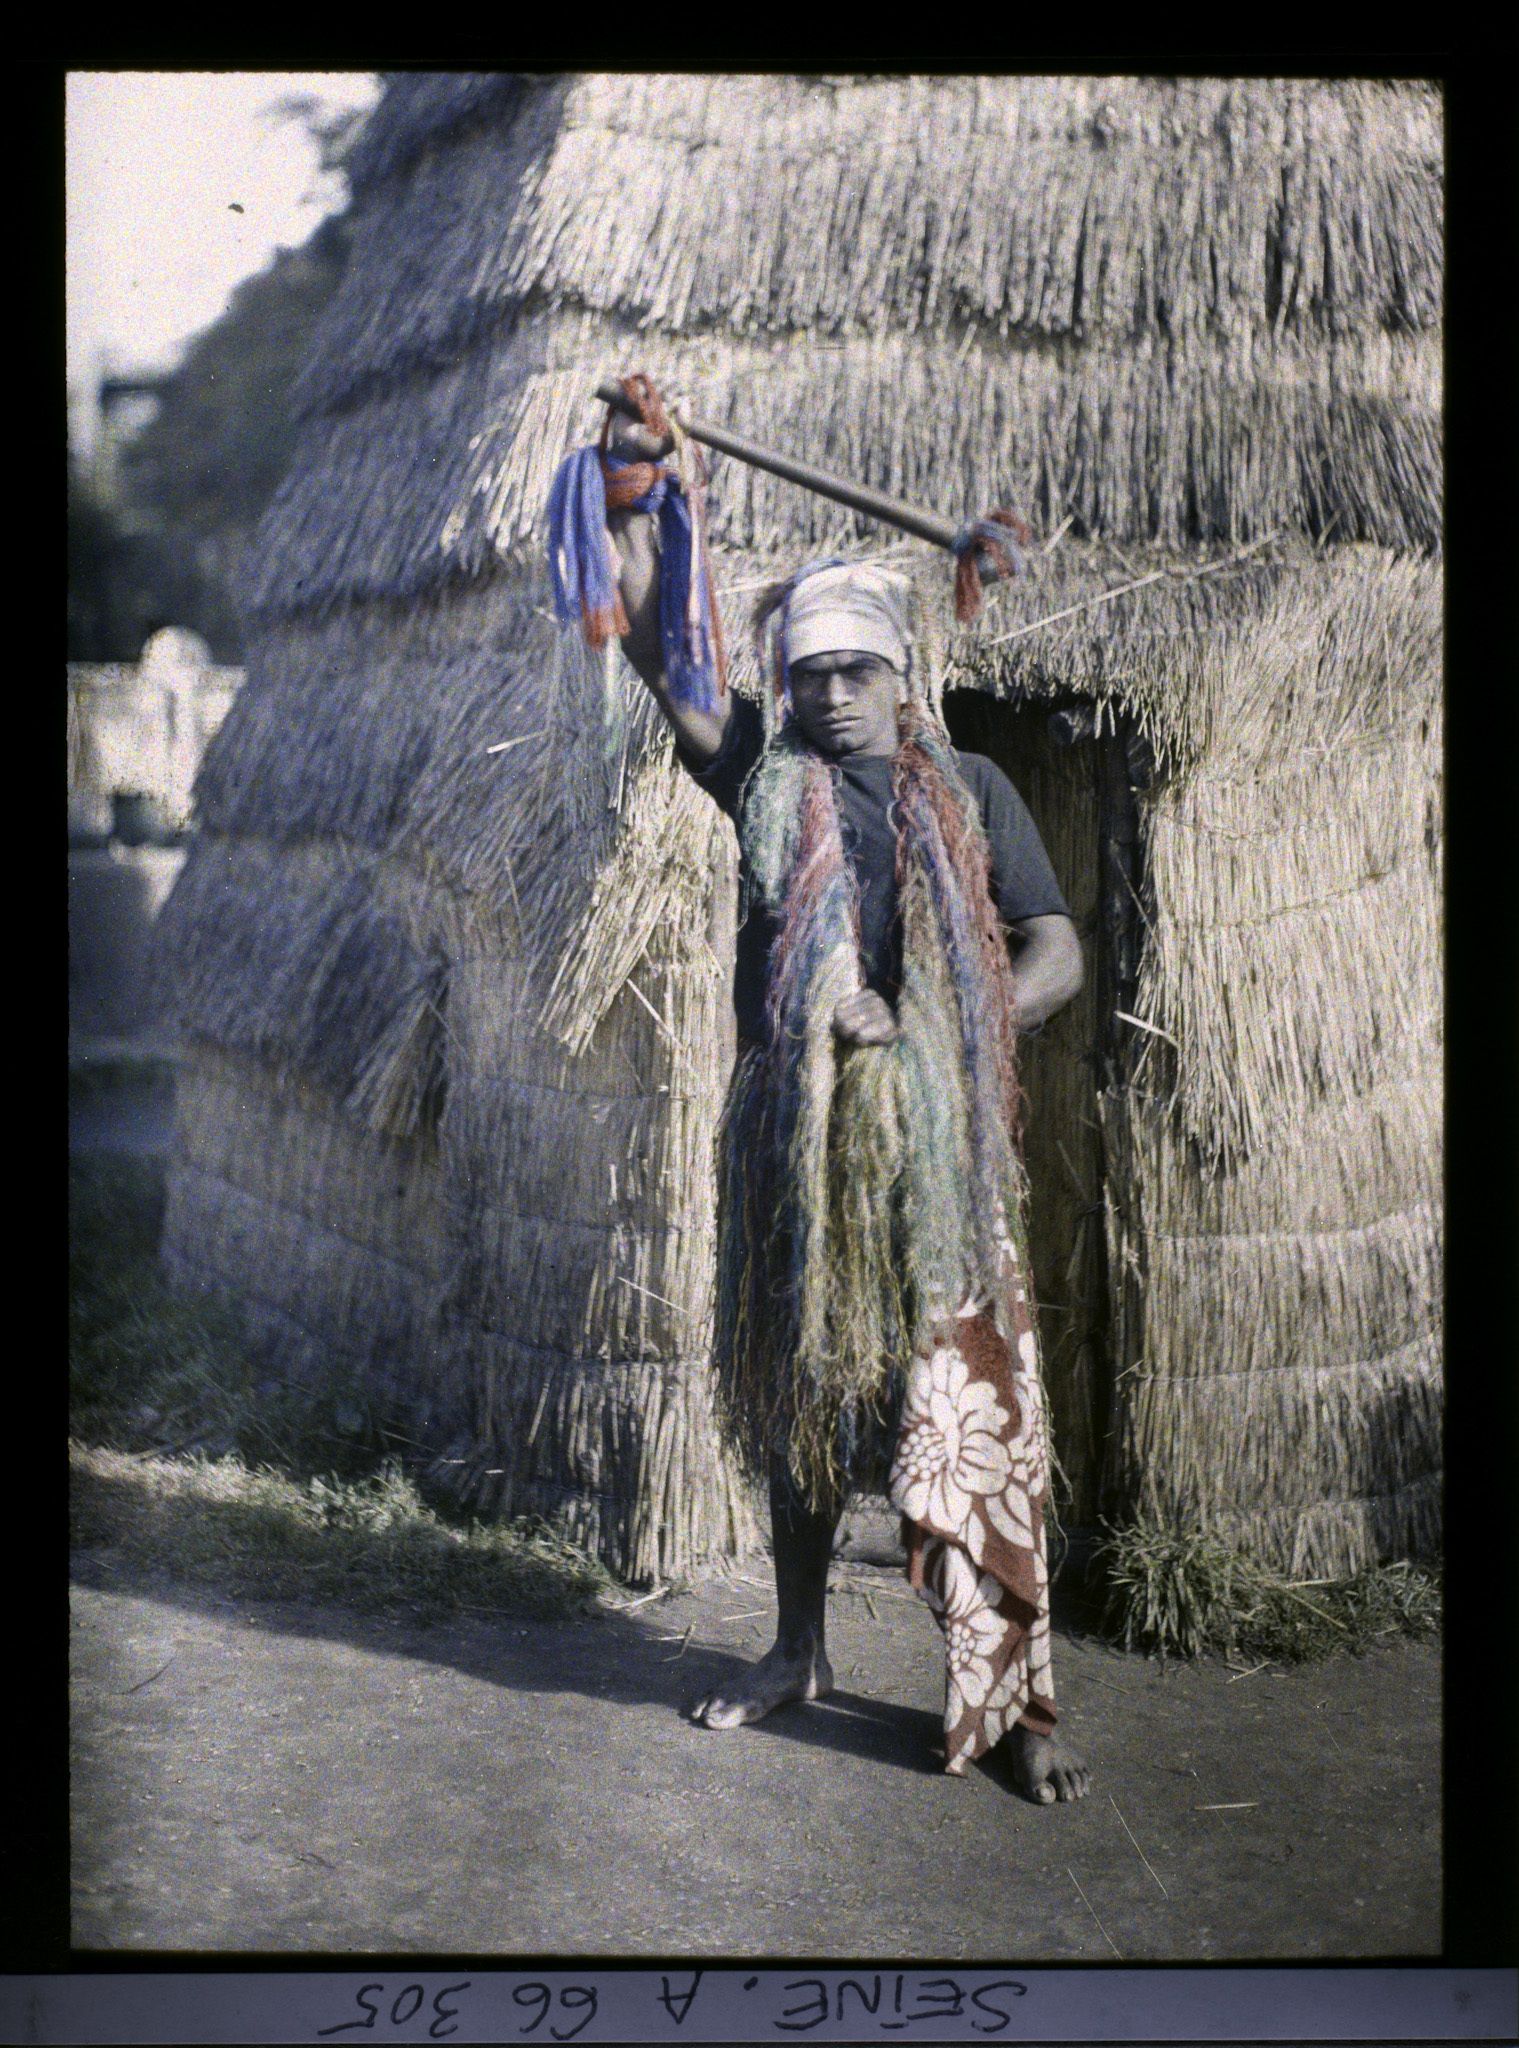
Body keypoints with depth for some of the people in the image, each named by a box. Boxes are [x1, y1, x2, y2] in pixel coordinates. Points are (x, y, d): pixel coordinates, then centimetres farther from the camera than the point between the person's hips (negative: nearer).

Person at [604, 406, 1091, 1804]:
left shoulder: (967, 790, 6)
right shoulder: (768, 780, 8)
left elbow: (1056, 955, 3)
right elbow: (654, 651, 4)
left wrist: (939, 1036, -11)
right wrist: (636, 495, -2)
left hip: (937, 1146, -2)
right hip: (791, 1136, 2)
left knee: (970, 1406, -7)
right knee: (799, 1395, 14)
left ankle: (1015, 1697, -2)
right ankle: (798, 1652, 30)